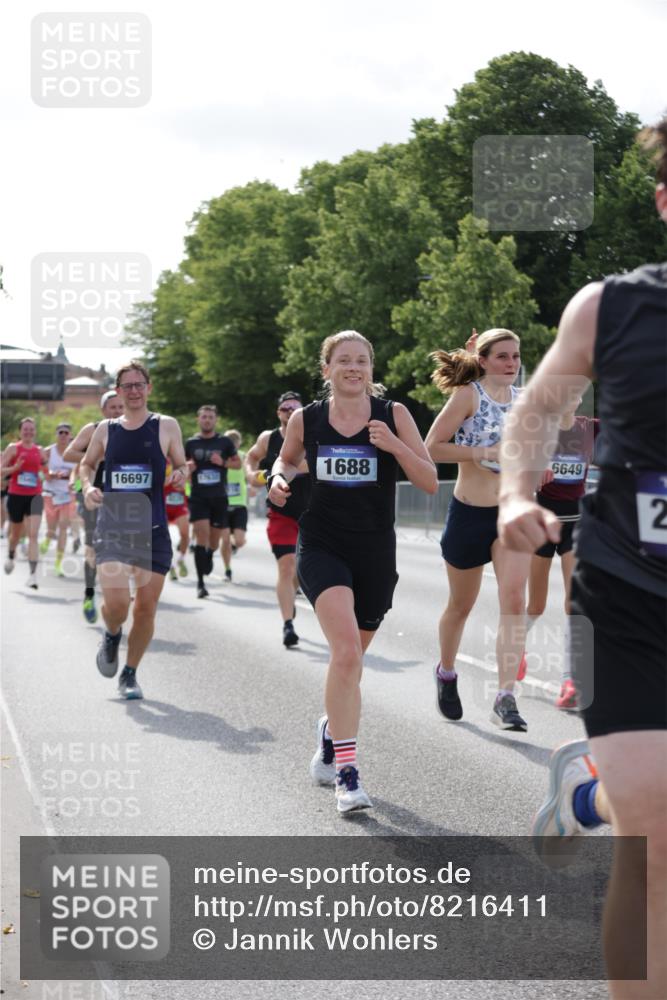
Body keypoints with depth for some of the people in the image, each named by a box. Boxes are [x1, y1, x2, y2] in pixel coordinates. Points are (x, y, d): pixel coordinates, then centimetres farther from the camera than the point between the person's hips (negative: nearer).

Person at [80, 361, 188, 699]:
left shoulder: (166, 426, 3)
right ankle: (112, 636, 20)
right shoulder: (105, 429, 8)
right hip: (112, 525, 0)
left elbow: (181, 465, 11)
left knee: (146, 607, 2)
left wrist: (180, 475, -13)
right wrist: (88, 487, 1)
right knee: (116, 602, -17)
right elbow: (87, 464, 22)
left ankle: (129, 674, 22)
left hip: (152, 530, 0)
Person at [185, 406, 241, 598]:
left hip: (219, 497, 1)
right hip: (198, 497, -1)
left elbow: (238, 463, 10)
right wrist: (187, 467, -10)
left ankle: (209, 557, 48)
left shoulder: (224, 442, 4)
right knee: (201, 535, -15)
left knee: (214, 537, 10)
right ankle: (200, 582, -13)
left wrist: (223, 462, -9)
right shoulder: (191, 443, 5)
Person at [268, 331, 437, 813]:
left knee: (350, 657, 16)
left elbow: (430, 482, -3)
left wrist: (394, 445, -19)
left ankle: (332, 728, 48)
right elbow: (288, 459, 22)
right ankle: (346, 772, -19)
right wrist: (280, 478, -1)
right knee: (347, 650, -22)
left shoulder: (393, 415, -2)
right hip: (322, 546, -1)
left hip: (375, 552, 2)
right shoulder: (305, 420, 2)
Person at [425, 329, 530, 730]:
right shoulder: (468, 395, -8)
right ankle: (447, 673, 39)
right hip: (470, 513, -3)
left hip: (513, 512, 3)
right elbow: (431, 448, -13)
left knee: (514, 600, -14)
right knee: (461, 606, 12)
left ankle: (506, 698, -16)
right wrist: (483, 452, -20)